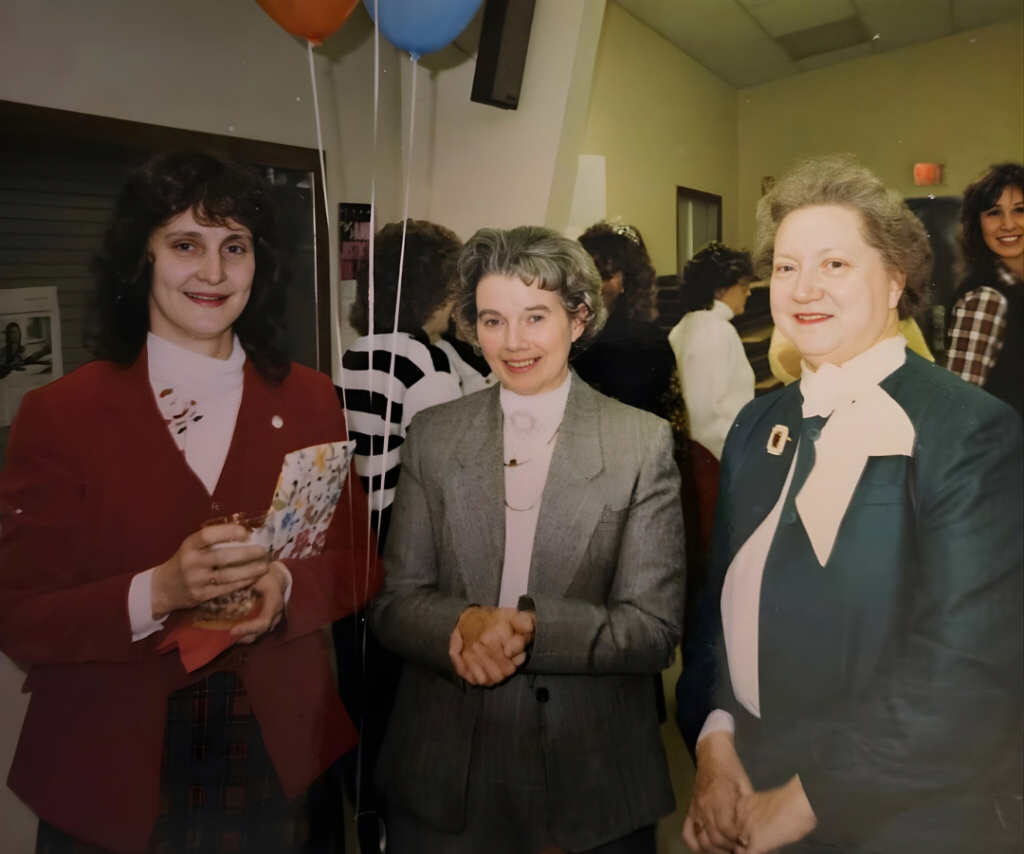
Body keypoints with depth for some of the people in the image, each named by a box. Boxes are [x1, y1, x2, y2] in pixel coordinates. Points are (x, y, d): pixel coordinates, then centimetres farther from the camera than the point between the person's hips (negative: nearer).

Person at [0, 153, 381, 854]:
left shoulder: (308, 400, 0)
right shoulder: (59, 415, -6)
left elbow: (358, 564, 2)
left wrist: (285, 586, -19)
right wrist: (157, 591, -24)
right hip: (114, 772, -1)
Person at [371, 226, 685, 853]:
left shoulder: (643, 443, -8)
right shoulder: (432, 436, -1)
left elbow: (656, 629, -9)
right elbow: (395, 601, -1)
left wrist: (530, 627, -24)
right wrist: (463, 625, -21)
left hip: (595, 779, -1)